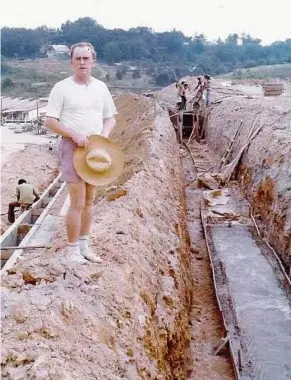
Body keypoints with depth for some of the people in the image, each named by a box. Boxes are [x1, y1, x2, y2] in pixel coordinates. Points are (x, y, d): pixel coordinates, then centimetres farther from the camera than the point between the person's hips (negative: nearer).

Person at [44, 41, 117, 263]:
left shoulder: (101, 87, 8)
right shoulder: (62, 87, -5)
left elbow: (111, 118, 14)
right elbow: (50, 121, -7)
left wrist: (105, 134, -7)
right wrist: (75, 135, -19)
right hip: (73, 147, -5)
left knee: (89, 201, 11)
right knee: (78, 202, -7)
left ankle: (84, 246, 23)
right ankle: (72, 250, 7)